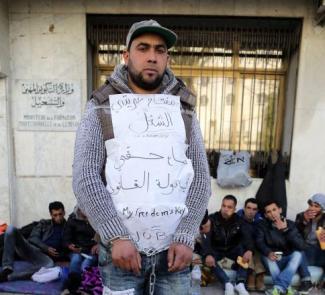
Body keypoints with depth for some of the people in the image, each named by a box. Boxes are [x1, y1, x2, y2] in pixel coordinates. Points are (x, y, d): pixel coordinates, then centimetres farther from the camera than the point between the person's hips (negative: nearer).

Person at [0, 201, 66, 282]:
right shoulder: (44, 223, 19)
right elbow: (33, 238, 6)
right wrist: (46, 248, -9)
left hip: (45, 256, -2)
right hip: (30, 249, 2)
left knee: (50, 264, -40)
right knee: (11, 229, -20)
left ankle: (7, 276, -34)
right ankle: (7, 268, -25)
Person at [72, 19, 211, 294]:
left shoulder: (184, 110, 5)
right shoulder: (101, 109, -1)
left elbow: (201, 177, 0)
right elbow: (85, 178, -8)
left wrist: (185, 238, -9)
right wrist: (117, 237, -15)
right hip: (120, 249, -1)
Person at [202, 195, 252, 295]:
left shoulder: (238, 220, -6)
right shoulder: (212, 219, -13)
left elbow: (246, 237, -21)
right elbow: (206, 238, -24)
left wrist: (249, 250, -43)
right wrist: (208, 254, -44)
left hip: (232, 250, 2)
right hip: (216, 250, -2)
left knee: (244, 250, -27)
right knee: (209, 259, -32)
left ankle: (240, 283, -30)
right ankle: (227, 284, -31)